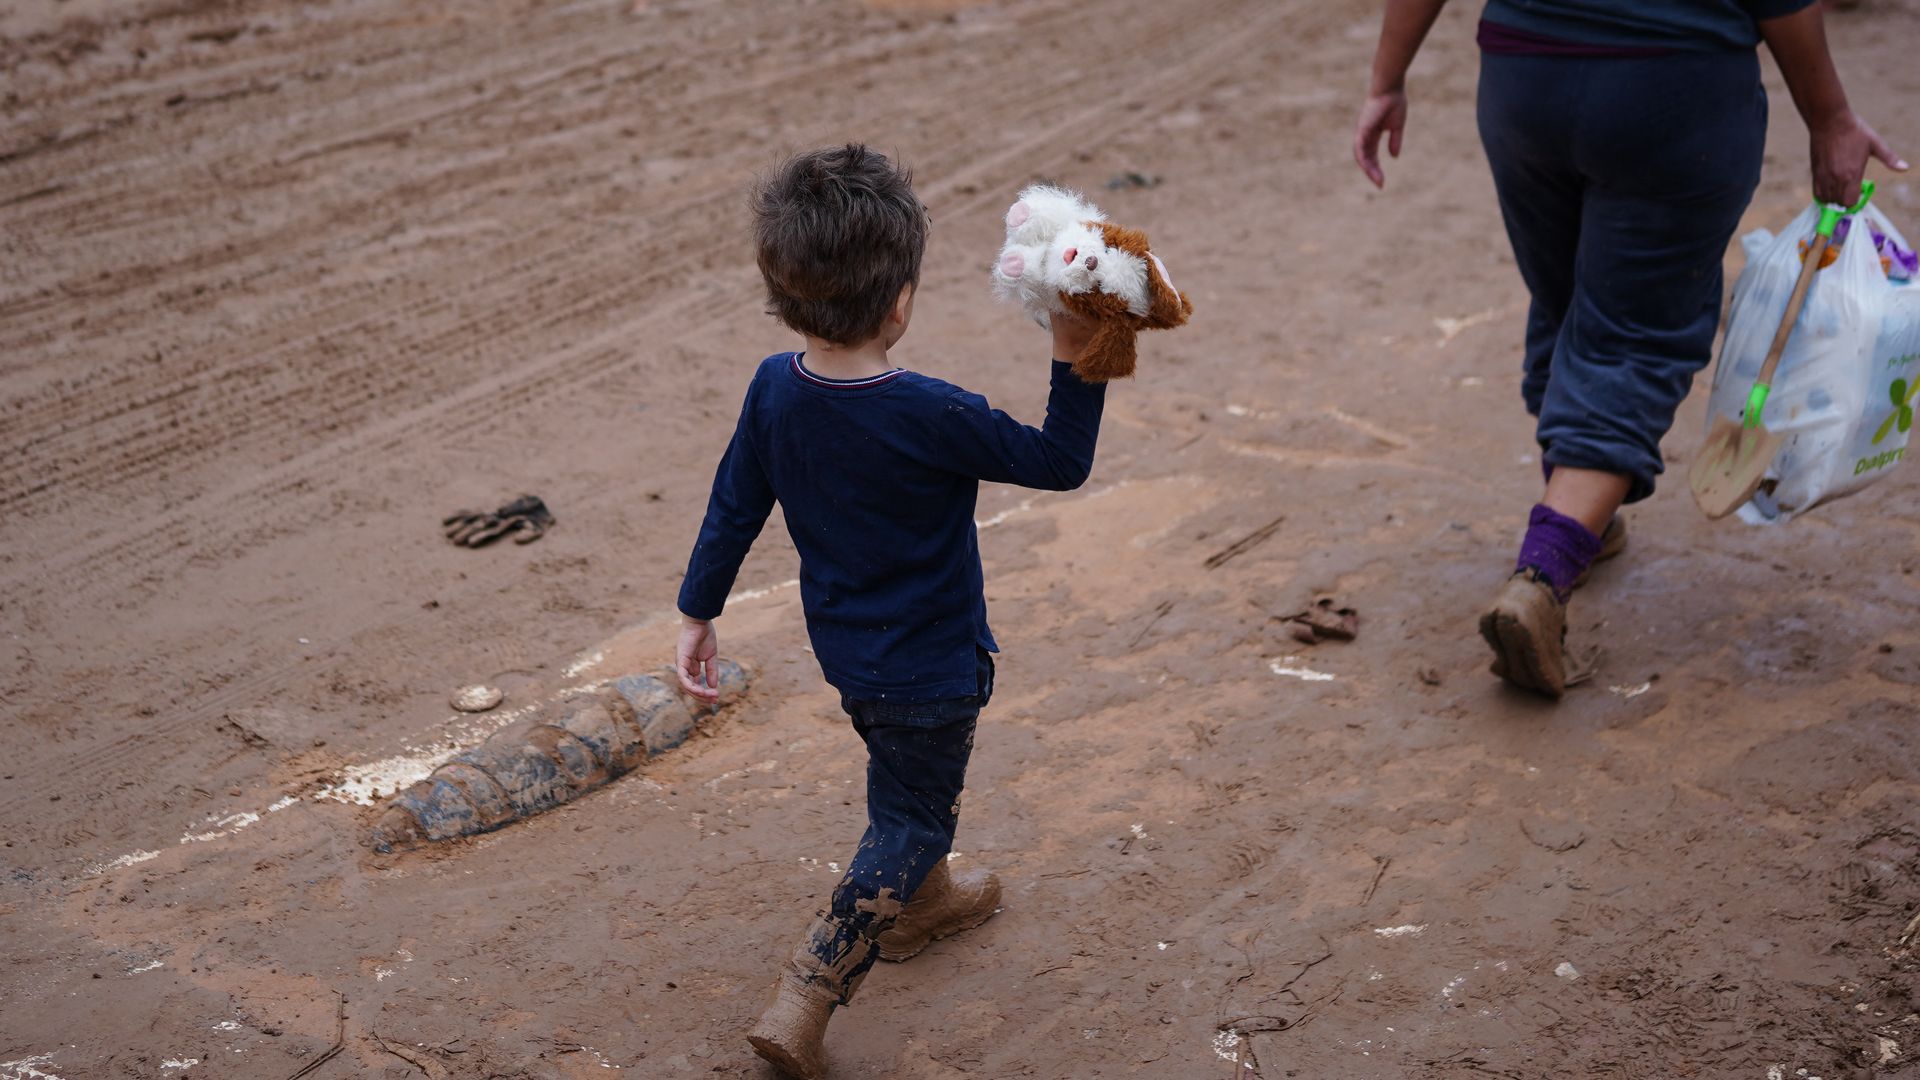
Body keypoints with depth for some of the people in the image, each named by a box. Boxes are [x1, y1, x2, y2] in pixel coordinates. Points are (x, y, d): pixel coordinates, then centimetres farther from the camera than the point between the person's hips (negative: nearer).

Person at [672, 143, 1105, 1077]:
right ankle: (803, 1000, 2)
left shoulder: (773, 389, -11)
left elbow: (732, 508, -1)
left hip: (845, 648, 7)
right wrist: (1077, 364, -16)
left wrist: (698, 614, 9)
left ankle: (922, 900, 56)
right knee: (909, 817, 8)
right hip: (929, 666, -7)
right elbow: (1060, 463, -19)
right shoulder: (933, 417, -29)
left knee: (907, 779, 31)